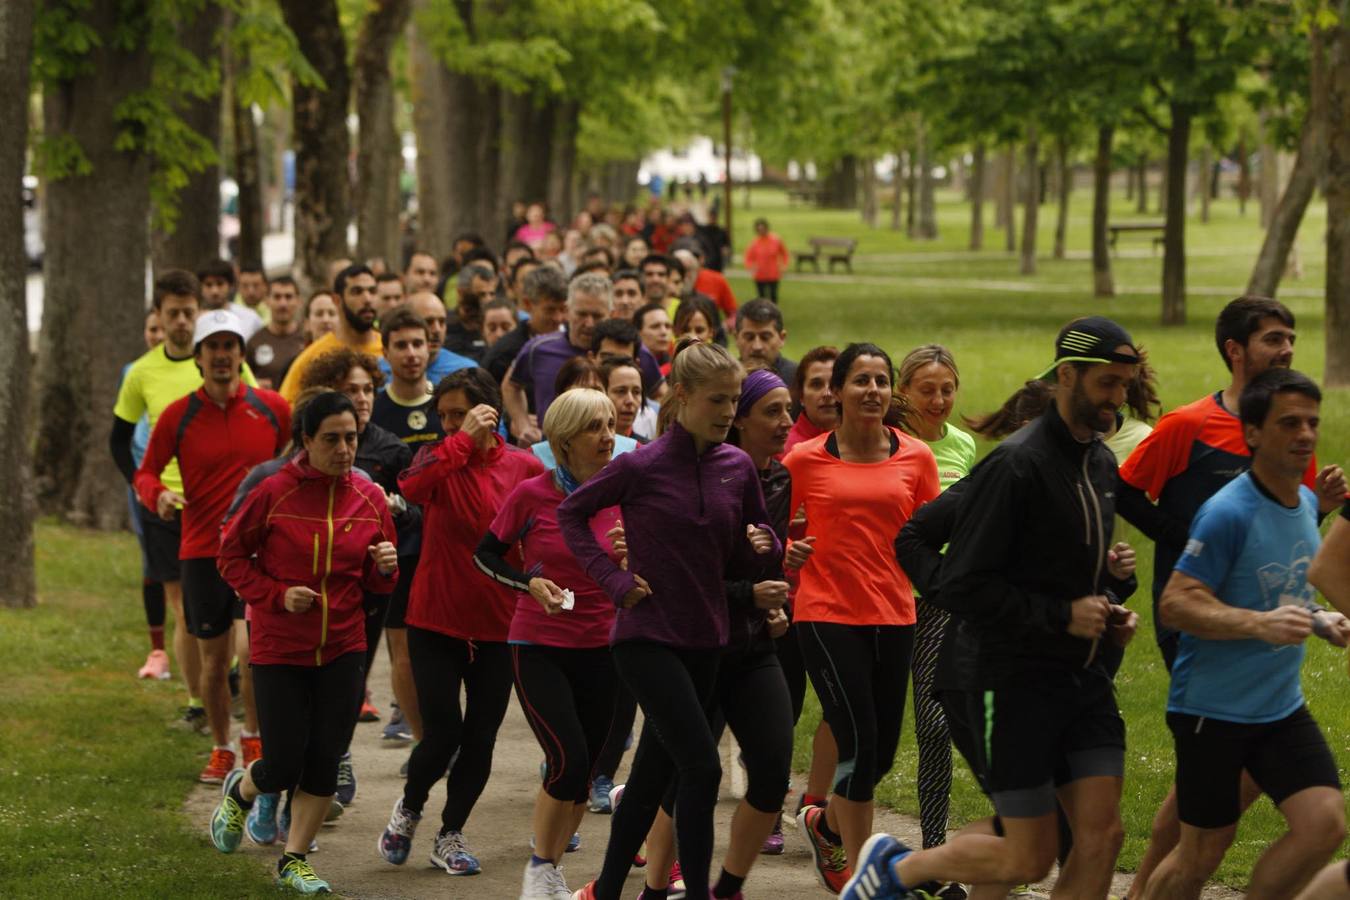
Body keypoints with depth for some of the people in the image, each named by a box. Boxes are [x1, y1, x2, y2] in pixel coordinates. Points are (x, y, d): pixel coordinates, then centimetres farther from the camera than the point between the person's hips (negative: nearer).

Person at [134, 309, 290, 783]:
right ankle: (221, 751, 23)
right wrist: (158, 495, -16)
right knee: (213, 659, 8)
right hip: (201, 551, 1)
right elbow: (145, 473, 4)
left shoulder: (272, 408, 1)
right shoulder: (178, 416, -1)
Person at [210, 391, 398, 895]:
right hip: (279, 649, -3)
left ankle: (294, 860, 18)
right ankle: (241, 791, 32)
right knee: (283, 767, -4)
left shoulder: (369, 499, 1)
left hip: (342, 649, 3)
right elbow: (231, 556, -2)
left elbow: (377, 584, 11)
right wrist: (277, 595, -14)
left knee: (325, 763, 2)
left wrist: (385, 568, -12)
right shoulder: (275, 493, -11)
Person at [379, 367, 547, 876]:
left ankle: (451, 836, 25)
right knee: (443, 733, -7)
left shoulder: (525, 468, -3)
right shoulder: (438, 457, -4)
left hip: (498, 626, 2)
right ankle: (408, 809, 23)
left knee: (480, 739, 6)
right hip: (436, 620, -1)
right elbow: (412, 487, -27)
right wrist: (464, 440, -26)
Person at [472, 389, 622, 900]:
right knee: (569, 760, -16)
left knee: (582, 773, 7)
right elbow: (486, 555, 1)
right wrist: (530, 583, -15)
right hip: (539, 647, -4)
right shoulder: (531, 495, -9)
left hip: (600, 651, 4)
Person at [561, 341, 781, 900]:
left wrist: (763, 549, -11)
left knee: (653, 775, 13)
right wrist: (612, 578, -7)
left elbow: (743, 562, 12)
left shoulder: (738, 468, 2)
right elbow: (572, 513, 1)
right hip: (647, 637, -5)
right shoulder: (642, 467, -11)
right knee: (702, 767, -15)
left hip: (704, 640, 5)